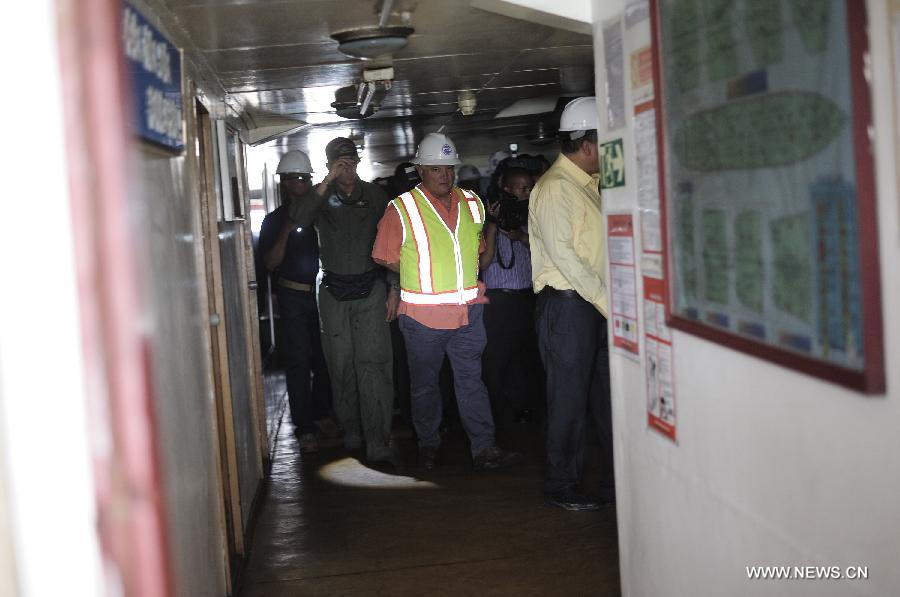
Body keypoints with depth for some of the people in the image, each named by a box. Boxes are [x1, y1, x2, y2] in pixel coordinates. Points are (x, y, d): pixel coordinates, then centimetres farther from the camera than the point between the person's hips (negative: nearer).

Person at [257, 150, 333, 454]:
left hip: (322, 293, 3)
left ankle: (321, 412, 23)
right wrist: (286, 231, -15)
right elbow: (270, 262, -7)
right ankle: (304, 428, 0)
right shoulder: (274, 220, 2)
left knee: (324, 359, 6)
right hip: (293, 297, -3)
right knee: (298, 362, -3)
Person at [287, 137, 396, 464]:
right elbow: (299, 218, -18)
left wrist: (394, 289, 1)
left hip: (370, 289, -1)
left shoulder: (374, 195, 5)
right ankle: (351, 429, 21)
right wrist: (327, 183, -23)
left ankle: (377, 441, -11)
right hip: (334, 291, 1)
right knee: (341, 364, 5)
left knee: (372, 362, -10)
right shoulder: (321, 196, 4)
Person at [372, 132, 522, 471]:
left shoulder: (471, 203, 7)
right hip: (422, 314, -3)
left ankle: (484, 449, 6)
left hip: (467, 312, 3)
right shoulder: (401, 209, -7)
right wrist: (422, 274, -1)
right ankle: (428, 444, 26)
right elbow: (386, 257, -1)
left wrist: (467, 277, 7)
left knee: (471, 380, 4)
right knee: (424, 384, 11)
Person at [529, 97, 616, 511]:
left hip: (597, 304, 9)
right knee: (570, 398, -2)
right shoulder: (555, 187, -11)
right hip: (567, 303, -9)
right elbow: (562, 254, -18)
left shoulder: (590, 184, 17)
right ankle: (562, 487, 10)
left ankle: (615, 481, 20)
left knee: (608, 394, 11)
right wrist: (606, 300, -16)